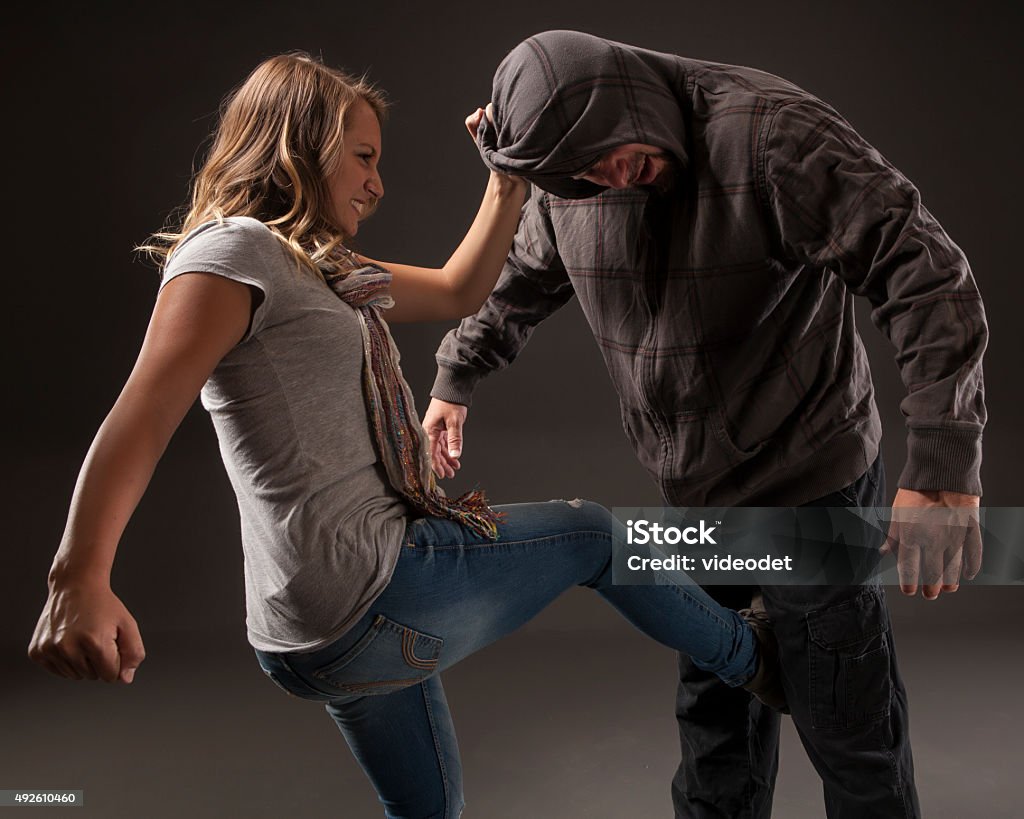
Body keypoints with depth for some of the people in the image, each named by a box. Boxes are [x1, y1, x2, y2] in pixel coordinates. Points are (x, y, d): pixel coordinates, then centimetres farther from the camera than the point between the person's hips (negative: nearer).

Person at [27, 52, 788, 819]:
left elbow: (458, 291, 25)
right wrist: (80, 579, -37)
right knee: (592, 531, 11)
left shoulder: (321, 268, 17)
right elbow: (143, 415, -24)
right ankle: (753, 655, 36)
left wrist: (510, 179, 19)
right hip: (368, 594, -9)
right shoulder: (233, 251, -12)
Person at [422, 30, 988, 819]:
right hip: (693, 490, 6)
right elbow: (520, 282, 17)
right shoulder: (567, 179, -3)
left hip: (811, 483, -5)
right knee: (715, 703, 20)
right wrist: (456, 379, 22)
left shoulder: (772, 133, -24)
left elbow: (927, 275, -27)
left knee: (849, 728, 5)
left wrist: (943, 468, -34)